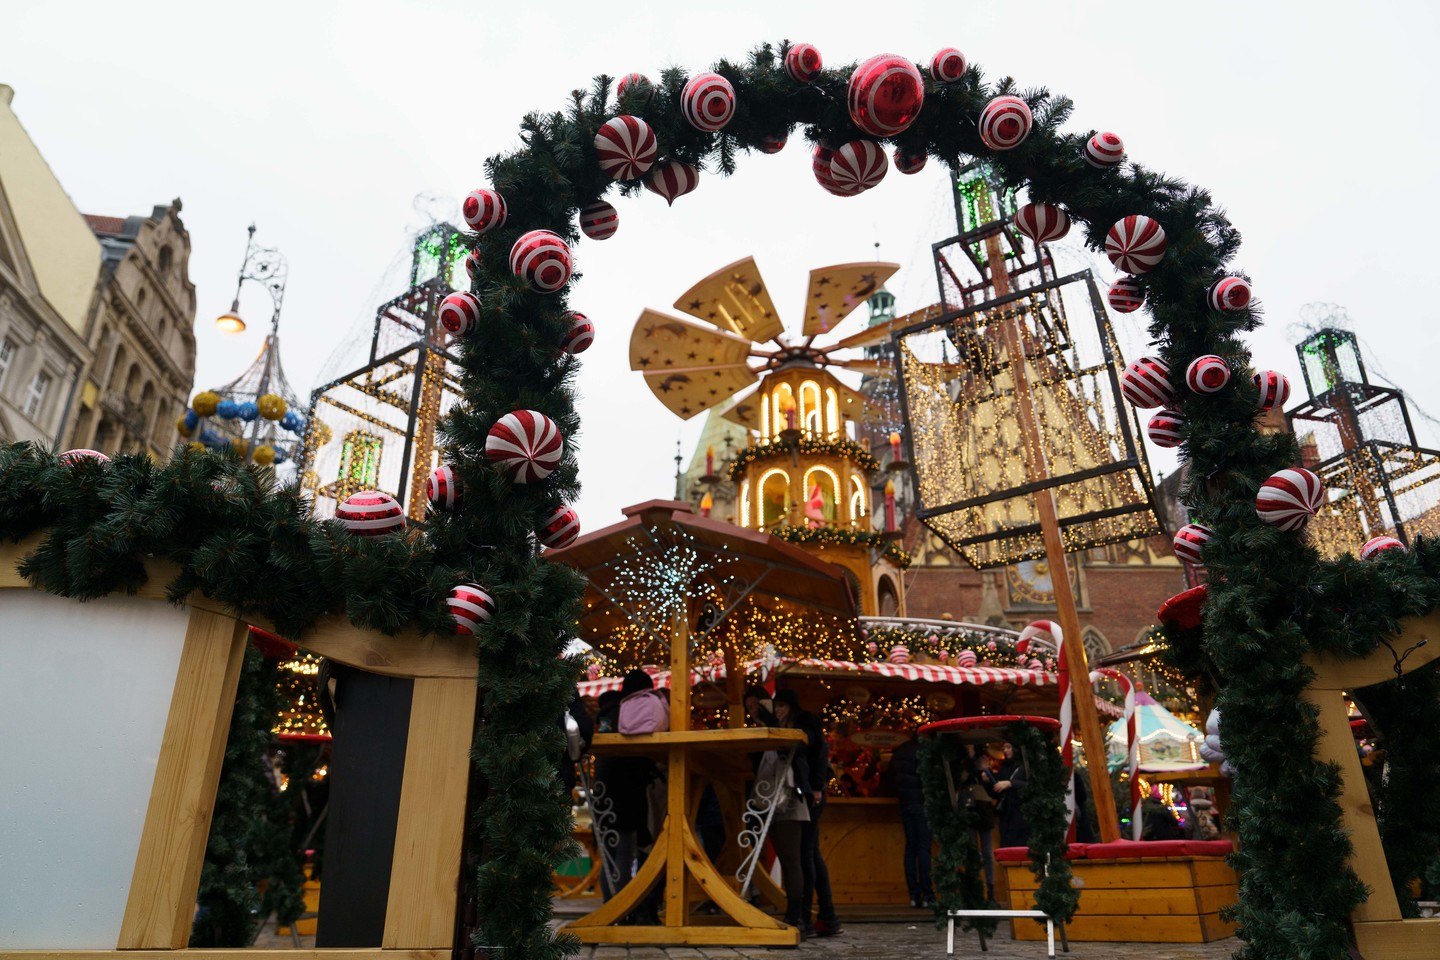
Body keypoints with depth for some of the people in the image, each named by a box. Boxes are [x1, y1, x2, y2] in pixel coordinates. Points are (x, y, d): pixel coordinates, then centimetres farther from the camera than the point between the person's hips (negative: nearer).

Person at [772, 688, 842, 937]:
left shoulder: (807, 726, -2)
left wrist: (817, 788, -20)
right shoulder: (783, 731, 21)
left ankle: (804, 919, -6)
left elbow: (822, 751, -13)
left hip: (808, 797, -8)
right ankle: (828, 918, 15)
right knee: (812, 854, 10)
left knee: (805, 854, -9)